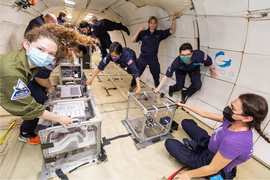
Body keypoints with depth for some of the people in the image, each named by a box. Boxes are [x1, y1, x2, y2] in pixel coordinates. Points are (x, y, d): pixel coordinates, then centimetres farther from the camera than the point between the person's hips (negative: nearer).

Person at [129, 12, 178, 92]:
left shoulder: (160, 33, 4)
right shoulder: (143, 33, 0)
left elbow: (172, 31, 2)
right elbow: (133, 40, -6)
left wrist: (174, 19, -11)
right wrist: (139, 31, -16)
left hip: (154, 59, 2)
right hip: (143, 58, -1)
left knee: (156, 74, 15)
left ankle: (157, 86, 43)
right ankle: (133, 85, 30)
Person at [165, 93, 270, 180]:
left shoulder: (234, 141, -41)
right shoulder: (233, 121, -18)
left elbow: (212, 169, -29)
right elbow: (205, 114, -3)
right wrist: (184, 105, 6)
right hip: (208, 145, 7)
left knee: (170, 143, -9)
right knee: (186, 122, 11)